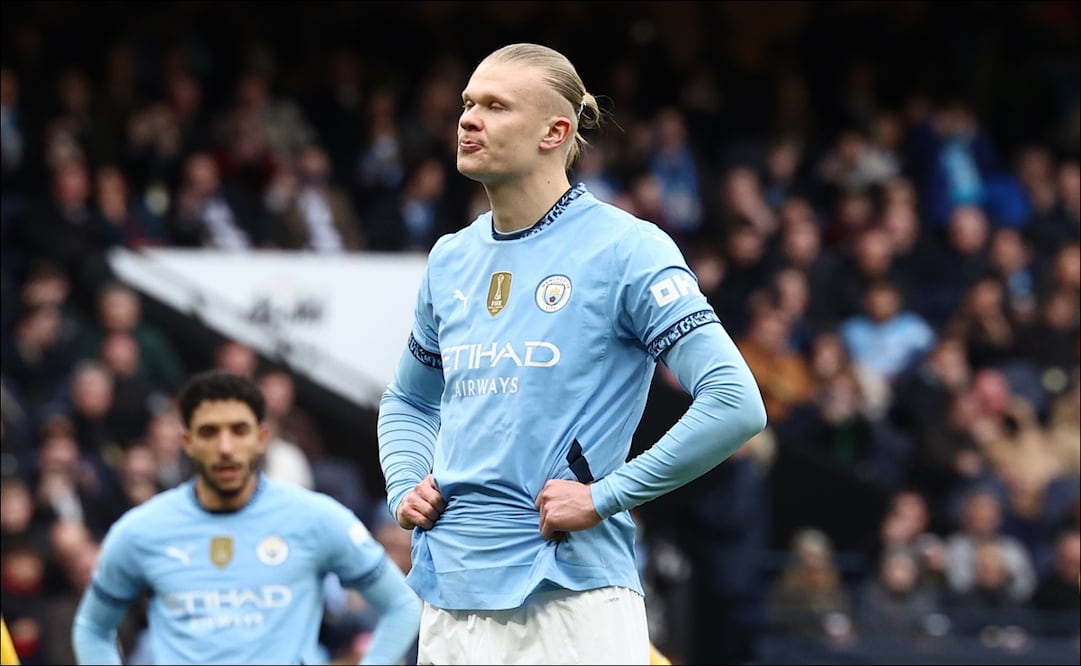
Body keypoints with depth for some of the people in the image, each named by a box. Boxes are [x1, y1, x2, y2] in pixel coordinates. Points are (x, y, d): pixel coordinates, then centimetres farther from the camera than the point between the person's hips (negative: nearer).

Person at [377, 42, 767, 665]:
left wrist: (604, 498, -14)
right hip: (452, 600, 6)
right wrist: (405, 490, 10)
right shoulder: (451, 259, 14)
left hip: (573, 597, -6)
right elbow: (408, 402, 31)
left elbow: (736, 404, -14)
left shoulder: (626, 248, -6)